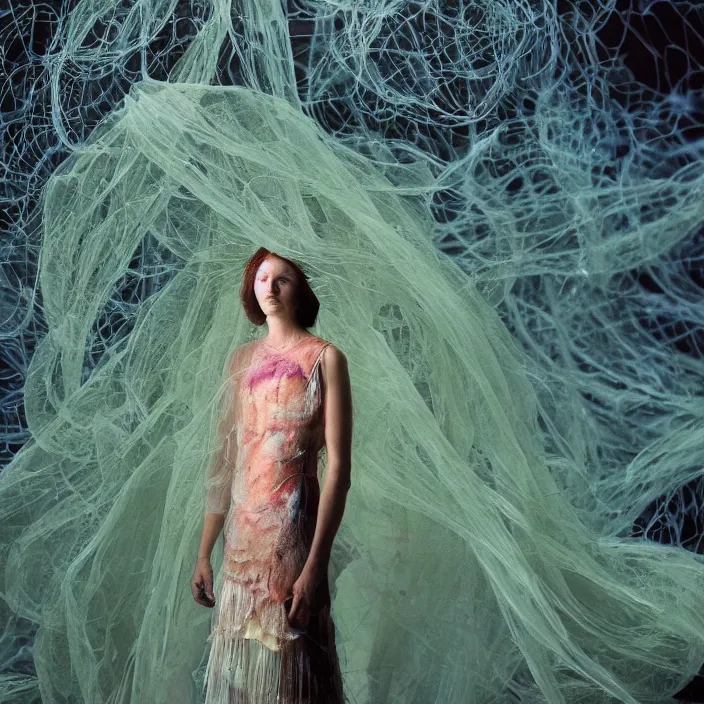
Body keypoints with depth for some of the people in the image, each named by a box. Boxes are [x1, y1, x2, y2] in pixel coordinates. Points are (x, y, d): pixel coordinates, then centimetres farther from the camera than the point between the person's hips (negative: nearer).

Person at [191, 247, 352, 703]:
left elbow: (339, 468, -12)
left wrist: (316, 564, -19)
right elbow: (226, 460, 11)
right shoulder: (243, 359, 11)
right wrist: (205, 551, 9)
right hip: (241, 538, 5)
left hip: (291, 538, -5)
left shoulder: (325, 357, -6)